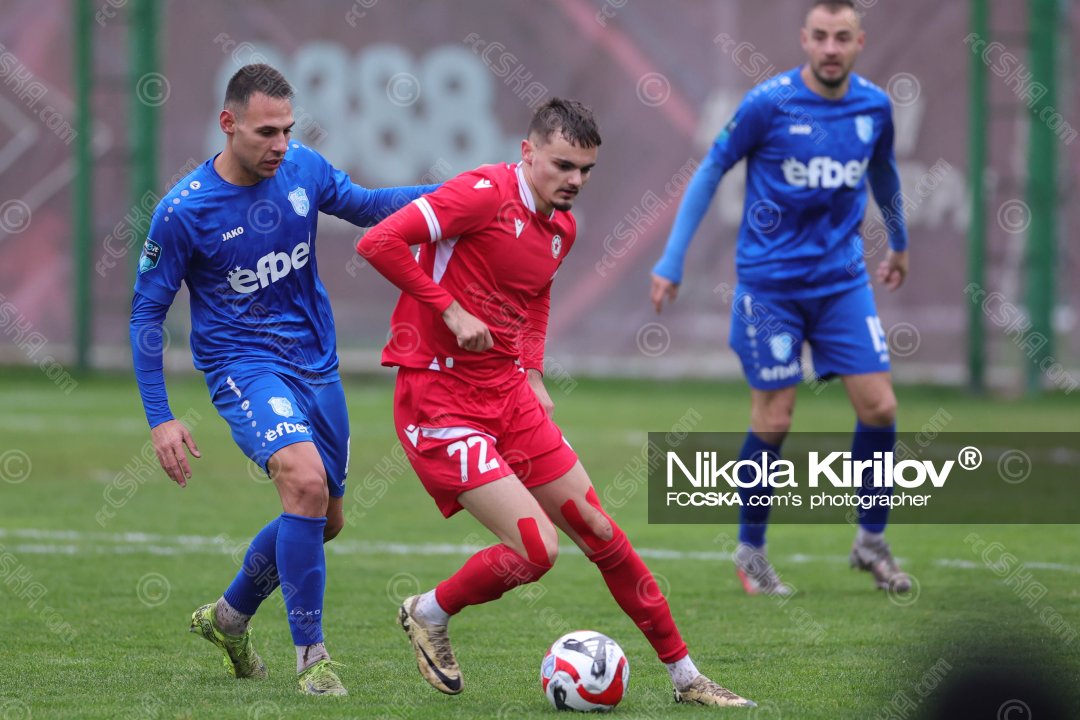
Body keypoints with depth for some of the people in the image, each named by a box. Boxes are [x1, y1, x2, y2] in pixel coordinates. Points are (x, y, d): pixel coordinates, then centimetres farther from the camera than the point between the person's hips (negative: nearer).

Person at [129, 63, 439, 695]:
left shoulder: (304, 169, -3)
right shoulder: (184, 211, -15)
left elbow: (365, 206, 15)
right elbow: (147, 311, -7)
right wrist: (161, 418, -11)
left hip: (317, 365, 6)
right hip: (245, 367, -6)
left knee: (324, 521, 13)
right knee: (305, 480, -29)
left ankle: (230, 616, 38)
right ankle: (311, 654, -18)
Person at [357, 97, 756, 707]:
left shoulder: (562, 228, 10)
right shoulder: (485, 194, -16)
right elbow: (379, 242, -23)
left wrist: (533, 375, 15)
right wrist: (450, 311, -21)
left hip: (509, 395, 8)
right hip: (439, 401, -8)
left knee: (601, 534, 7)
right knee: (537, 548, -16)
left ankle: (685, 676, 17)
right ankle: (430, 614, 11)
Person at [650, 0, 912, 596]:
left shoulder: (874, 107, 1)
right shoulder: (768, 104, -12)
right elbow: (709, 173, -4)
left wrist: (898, 242, 35)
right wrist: (671, 262, -6)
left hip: (843, 279, 4)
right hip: (770, 281, -4)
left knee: (879, 407, -3)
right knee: (773, 419, -3)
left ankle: (871, 542, 14)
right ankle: (750, 552, 14)